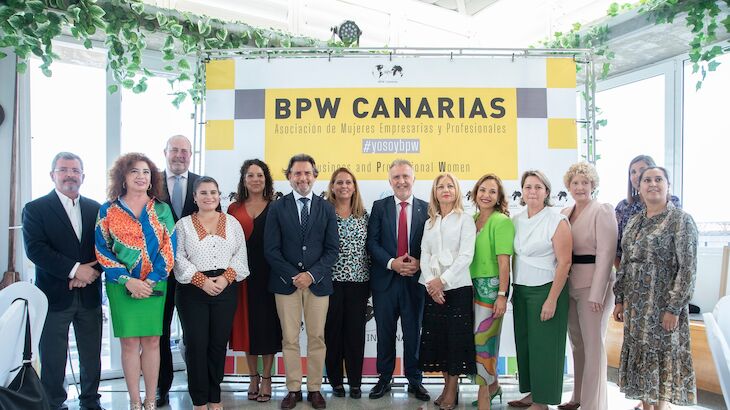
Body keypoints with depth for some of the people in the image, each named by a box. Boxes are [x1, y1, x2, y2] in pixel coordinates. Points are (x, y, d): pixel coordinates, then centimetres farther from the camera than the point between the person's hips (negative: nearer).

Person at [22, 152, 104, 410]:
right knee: (53, 360, 7)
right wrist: (74, 270, -19)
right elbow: (35, 249, -13)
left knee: (92, 357, 12)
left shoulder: (95, 209, 10)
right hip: (54, 296, -3)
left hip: (89, 295, 3)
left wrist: (90, 272, -12)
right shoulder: (35, 209, -1)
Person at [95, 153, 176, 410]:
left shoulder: (162, 210, 5)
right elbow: (102, 250, -1)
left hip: (154, 285, 1)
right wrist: (127, 280, -12)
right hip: (122, 286, -1)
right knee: (129, 343, 4)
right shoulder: (108, 210, 3)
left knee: (152, 342, 4)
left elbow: (169, 248, 0)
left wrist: (151, 280, -11)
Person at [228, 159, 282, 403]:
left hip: (267, 273, -2)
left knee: (267, 324, 5)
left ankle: (266, 378, 19)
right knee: (247, 323, 9)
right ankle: (253, 377, 24)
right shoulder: (234, 209, 7)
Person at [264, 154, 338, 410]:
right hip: (286, 281, -1)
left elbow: (332, 249, 2)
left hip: (318, 282, 1)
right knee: (290, 339, 5)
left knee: (317, 338, 6)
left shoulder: (327, 208, 6)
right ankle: (293, 389, 18)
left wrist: (312, 274, -11)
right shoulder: (277, 208, 3)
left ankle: (314, 389, 19)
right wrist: (292, 276, -12)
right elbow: (271, 249, -2)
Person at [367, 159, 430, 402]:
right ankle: (384, 378, 25)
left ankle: (415, 380, 23)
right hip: (385, 279, 1)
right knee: (385, 333, 11)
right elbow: (372, 242, -3)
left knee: (413, 332, 9)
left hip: (415, 279, 0)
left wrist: (419, 263, -15)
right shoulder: (379, 207, 4)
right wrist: (391, 263, -15)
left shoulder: (426, 209, 2)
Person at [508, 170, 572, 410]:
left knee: (544, 345, 2)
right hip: (521, 290, 6)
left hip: (545, 289, -6)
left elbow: (564, 263, -12)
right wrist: (510, 290, 9)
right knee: (524, 342, 10)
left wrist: (552, 299, -16)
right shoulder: (517, 220, 8)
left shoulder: (557, 221, -9)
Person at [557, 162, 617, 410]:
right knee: (576, 343, 14)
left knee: (593, 345, -1)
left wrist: (597, 294, -18)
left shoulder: (602, 211, -7)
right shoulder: (564, 213, 12)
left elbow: (606, 254, -13)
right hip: (569, 285, 6)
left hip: (593, 286, -6)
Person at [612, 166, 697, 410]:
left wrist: (674, 308, -16)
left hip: (663, 304, -6)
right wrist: (620, 300, 9)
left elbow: (687, 268, -12)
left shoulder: (681, 220, -7)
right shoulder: (634, 222, 10)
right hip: (636, 303, 6)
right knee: (641, 357, 11)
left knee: (662, 358, 2)